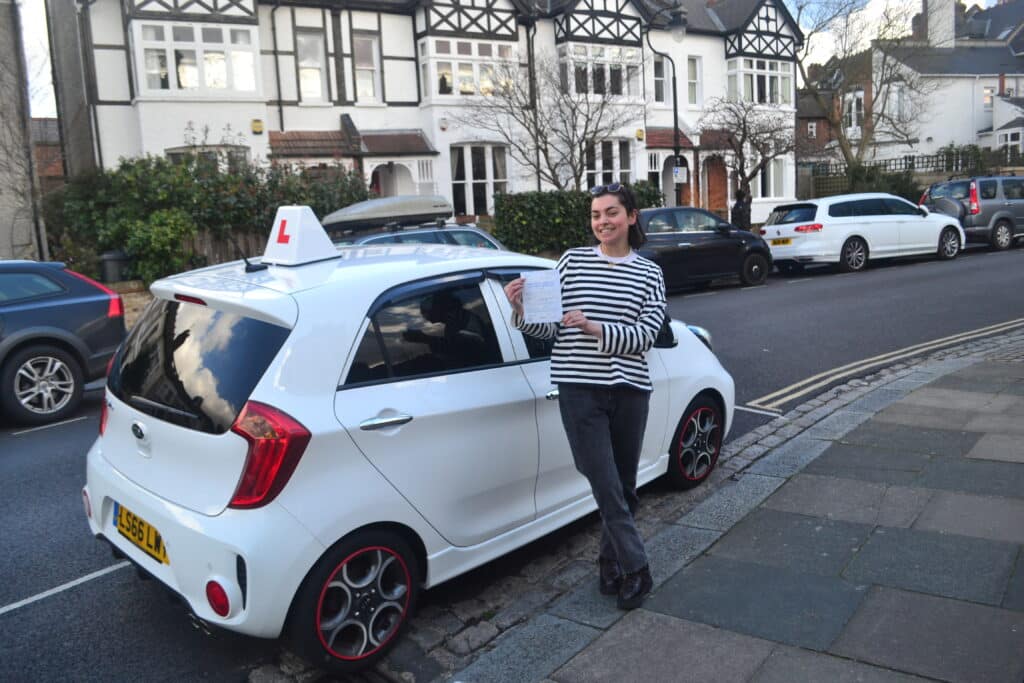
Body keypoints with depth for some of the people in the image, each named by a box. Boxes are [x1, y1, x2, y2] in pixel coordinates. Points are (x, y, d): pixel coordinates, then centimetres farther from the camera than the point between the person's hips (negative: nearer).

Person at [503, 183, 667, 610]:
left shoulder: (649, 274, 6)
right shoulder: (572, 261, 4)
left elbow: (645, 336, -6)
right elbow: (552, 328, 5)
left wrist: (594, 327, -18)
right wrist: (522, 312, -14)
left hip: (630, 389, 2)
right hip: (580, 388, -2)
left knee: (624, 485, 12)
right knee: (606, 484, -5)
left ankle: (610, 562, 31)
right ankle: (636, 569, 10)